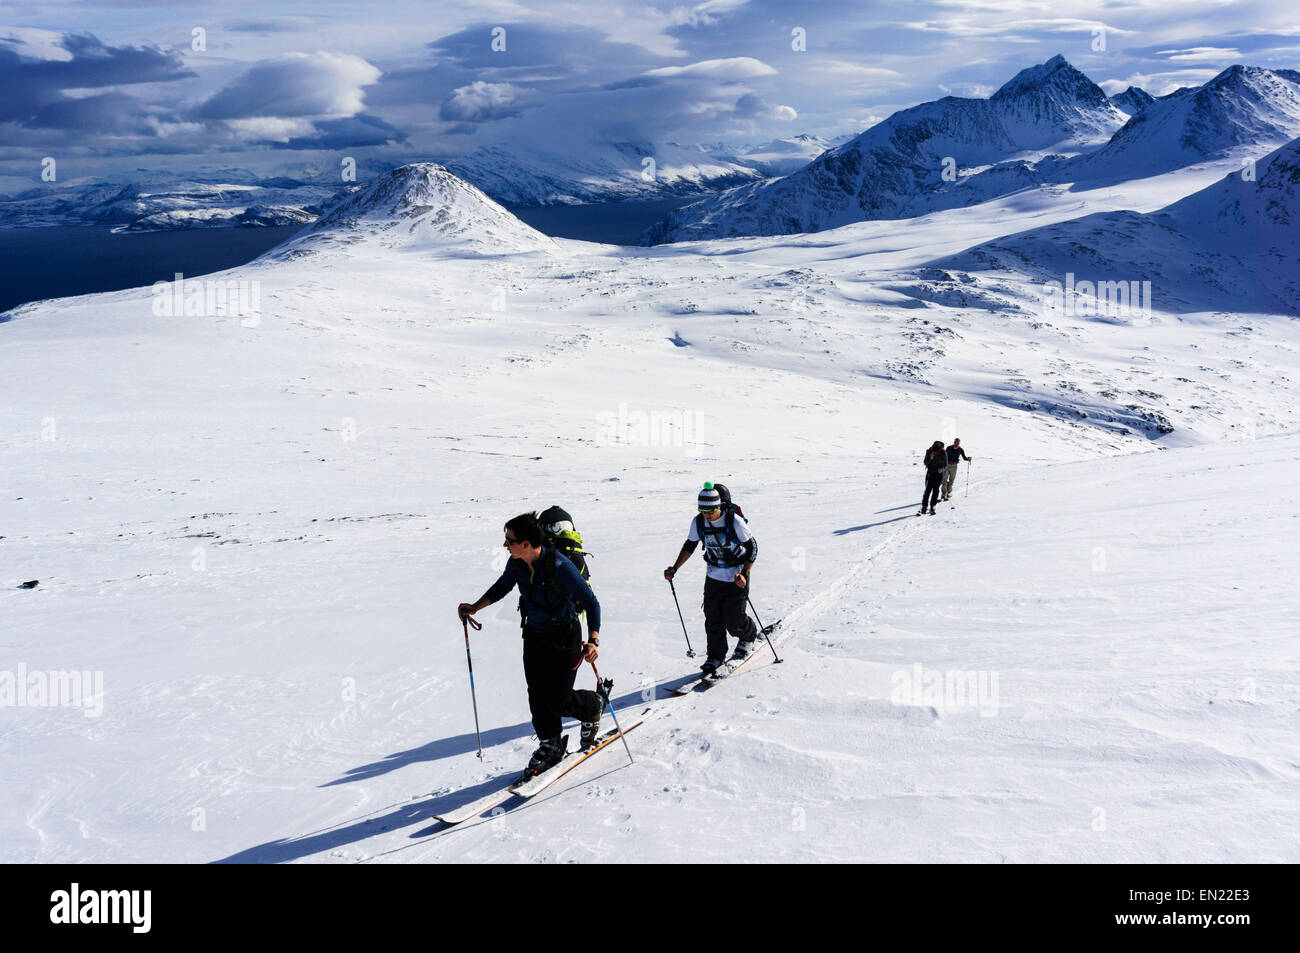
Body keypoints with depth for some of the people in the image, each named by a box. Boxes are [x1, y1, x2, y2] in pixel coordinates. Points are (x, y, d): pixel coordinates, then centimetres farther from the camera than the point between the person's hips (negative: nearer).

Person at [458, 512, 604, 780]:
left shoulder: (560, 567, -30)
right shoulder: (517, 562, -10)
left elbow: (591, 603, -24)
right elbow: (502, 587, 12)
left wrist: (593, 641, -36)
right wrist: (475, 607, 3)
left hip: (564, 637, -5)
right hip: (534, 635, 5)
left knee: (558, 701, -2)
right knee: (537, 697, 4)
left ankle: (593, 707, 30)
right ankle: (550, 746, 24)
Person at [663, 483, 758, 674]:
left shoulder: (734, 521, -22)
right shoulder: (698, 522, -9)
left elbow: (752, 546, -13)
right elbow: (689, 546, 8)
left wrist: (745, 574, -23)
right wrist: (675, 568, 1)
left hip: (737, 574, -4)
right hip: (714, 575, 4)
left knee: (733, 619, -3)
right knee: (712, 618, 1)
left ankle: (748, 637, 29)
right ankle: (715, 656, 18)